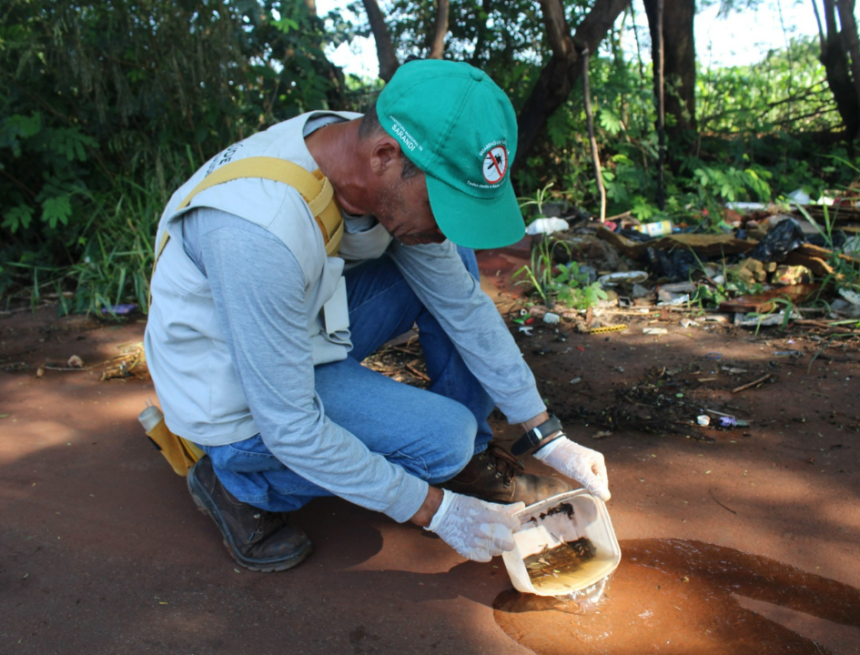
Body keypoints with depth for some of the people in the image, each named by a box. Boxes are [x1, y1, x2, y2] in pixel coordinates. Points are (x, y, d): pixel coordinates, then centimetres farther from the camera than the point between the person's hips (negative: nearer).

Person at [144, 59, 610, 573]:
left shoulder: (389, 174, -14)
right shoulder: (260, 231, -37)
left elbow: (464, 305, -5)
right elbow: (290, 428, -30)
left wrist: (548, 437, -3)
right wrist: (435, 511, -21)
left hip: (301, 329, 7)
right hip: (238, 397, -7)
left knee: (451, 264, -2)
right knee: (444, 436, -20)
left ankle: (473, 460, 8)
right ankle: (242, 484, -2)